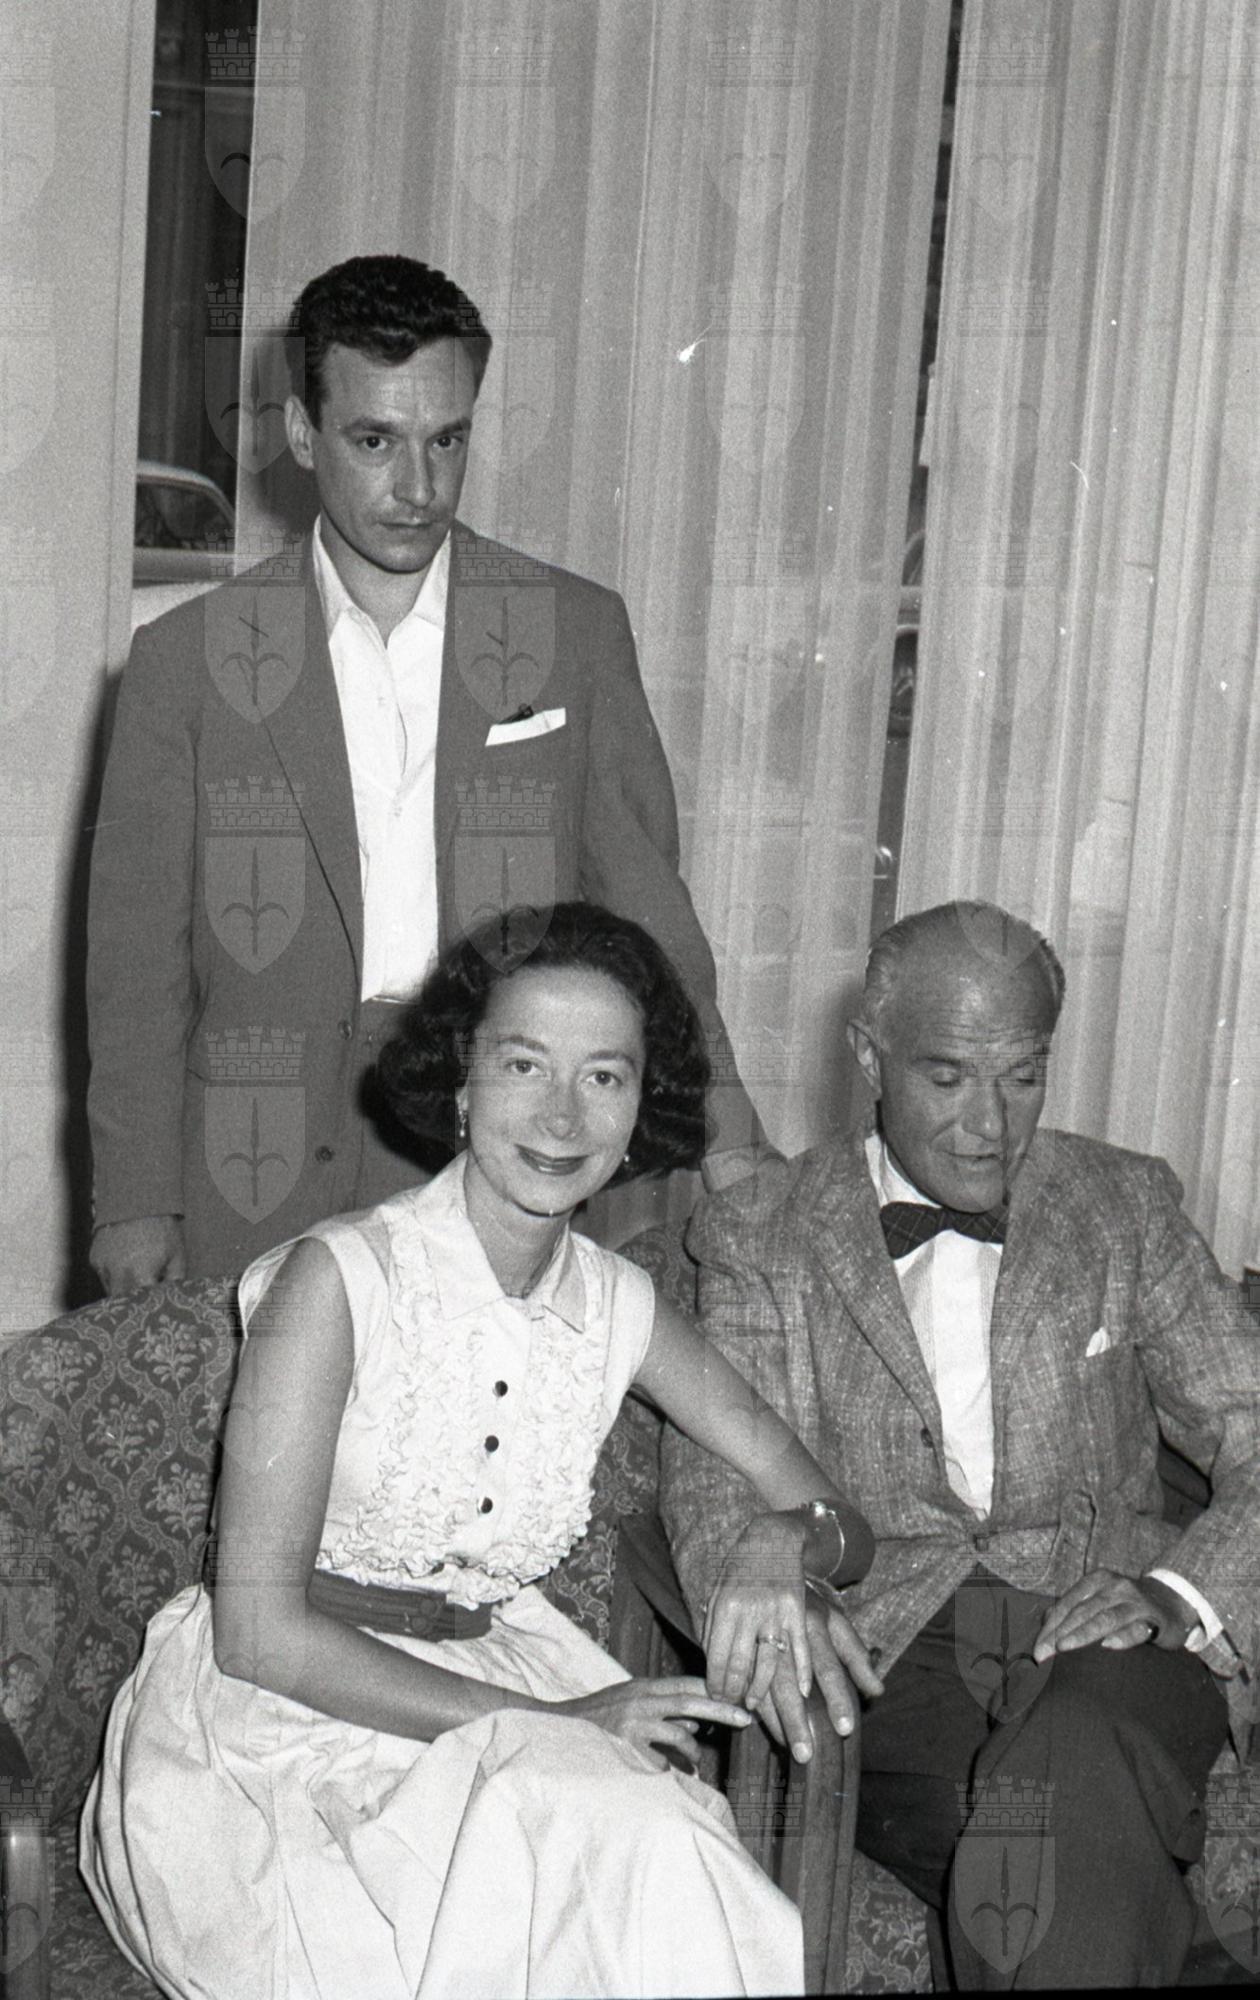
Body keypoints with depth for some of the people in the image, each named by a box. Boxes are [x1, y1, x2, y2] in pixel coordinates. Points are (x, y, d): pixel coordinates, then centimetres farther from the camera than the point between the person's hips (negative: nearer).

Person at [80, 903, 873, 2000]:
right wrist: (553, 1722, -21)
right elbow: (258, 1629, -17)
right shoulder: (339, 1279, -14)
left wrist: (782, 1545, -18)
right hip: (277, 1720, -5)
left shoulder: (622, 1306, 2)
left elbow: (842, 1525, 7)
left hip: (499, 1696, 5)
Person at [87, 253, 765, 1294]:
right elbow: (139, 953, 5)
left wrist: (723, 1136, 1)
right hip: (262, 1201, 0)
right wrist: (135, 1201, 1)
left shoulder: (579, 633, 6)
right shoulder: (189, 657, 4)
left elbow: (643, 907, 8)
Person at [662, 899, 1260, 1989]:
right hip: (886, 1642, -1)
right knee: (1053, 1885, -32)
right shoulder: (763, 1233, 10)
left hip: (1104, 1630, 1)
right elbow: (714, 1475, 3)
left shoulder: (1127, 1204, 14)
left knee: (1071, 1781, -35)